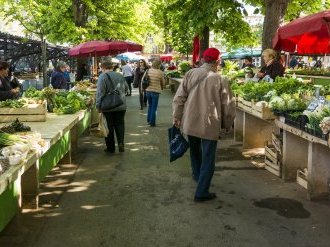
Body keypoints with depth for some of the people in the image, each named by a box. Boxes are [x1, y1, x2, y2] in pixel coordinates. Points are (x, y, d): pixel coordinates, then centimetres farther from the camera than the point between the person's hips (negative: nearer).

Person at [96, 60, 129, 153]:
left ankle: (110, 147, 13)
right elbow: (126, 88, 18)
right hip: (121, 106, 4)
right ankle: (121, 143, -3)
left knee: (109, 127, 6)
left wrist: (98, 106, -11)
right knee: (120, 125, 12)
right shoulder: (120, 75, 7)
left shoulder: (103, 76, -10)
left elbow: (100, 93, -15)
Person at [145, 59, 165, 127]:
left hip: (148, 90, 4)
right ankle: (152, 122, 8)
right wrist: (161, 87, 20)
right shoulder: (160, 72, -12)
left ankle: (149, 120, 30)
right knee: (154, 107, 5)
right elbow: (163, 83, 0)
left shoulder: (148, 71, -1)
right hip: (155, 91, -4)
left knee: (150, 106, 22)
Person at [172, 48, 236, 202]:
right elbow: (228, 106, -4)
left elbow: (179, 98, -1)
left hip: (190, 122, 4)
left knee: (195, 151, 27)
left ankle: (197, 175, 48)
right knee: (208, 159, 6)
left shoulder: (190, 74, -2)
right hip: (210, 125, -4)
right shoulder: (220, 80, -9)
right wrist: (227, 125, 11)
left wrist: (176, 117, 9)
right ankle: (201, 192, 8)